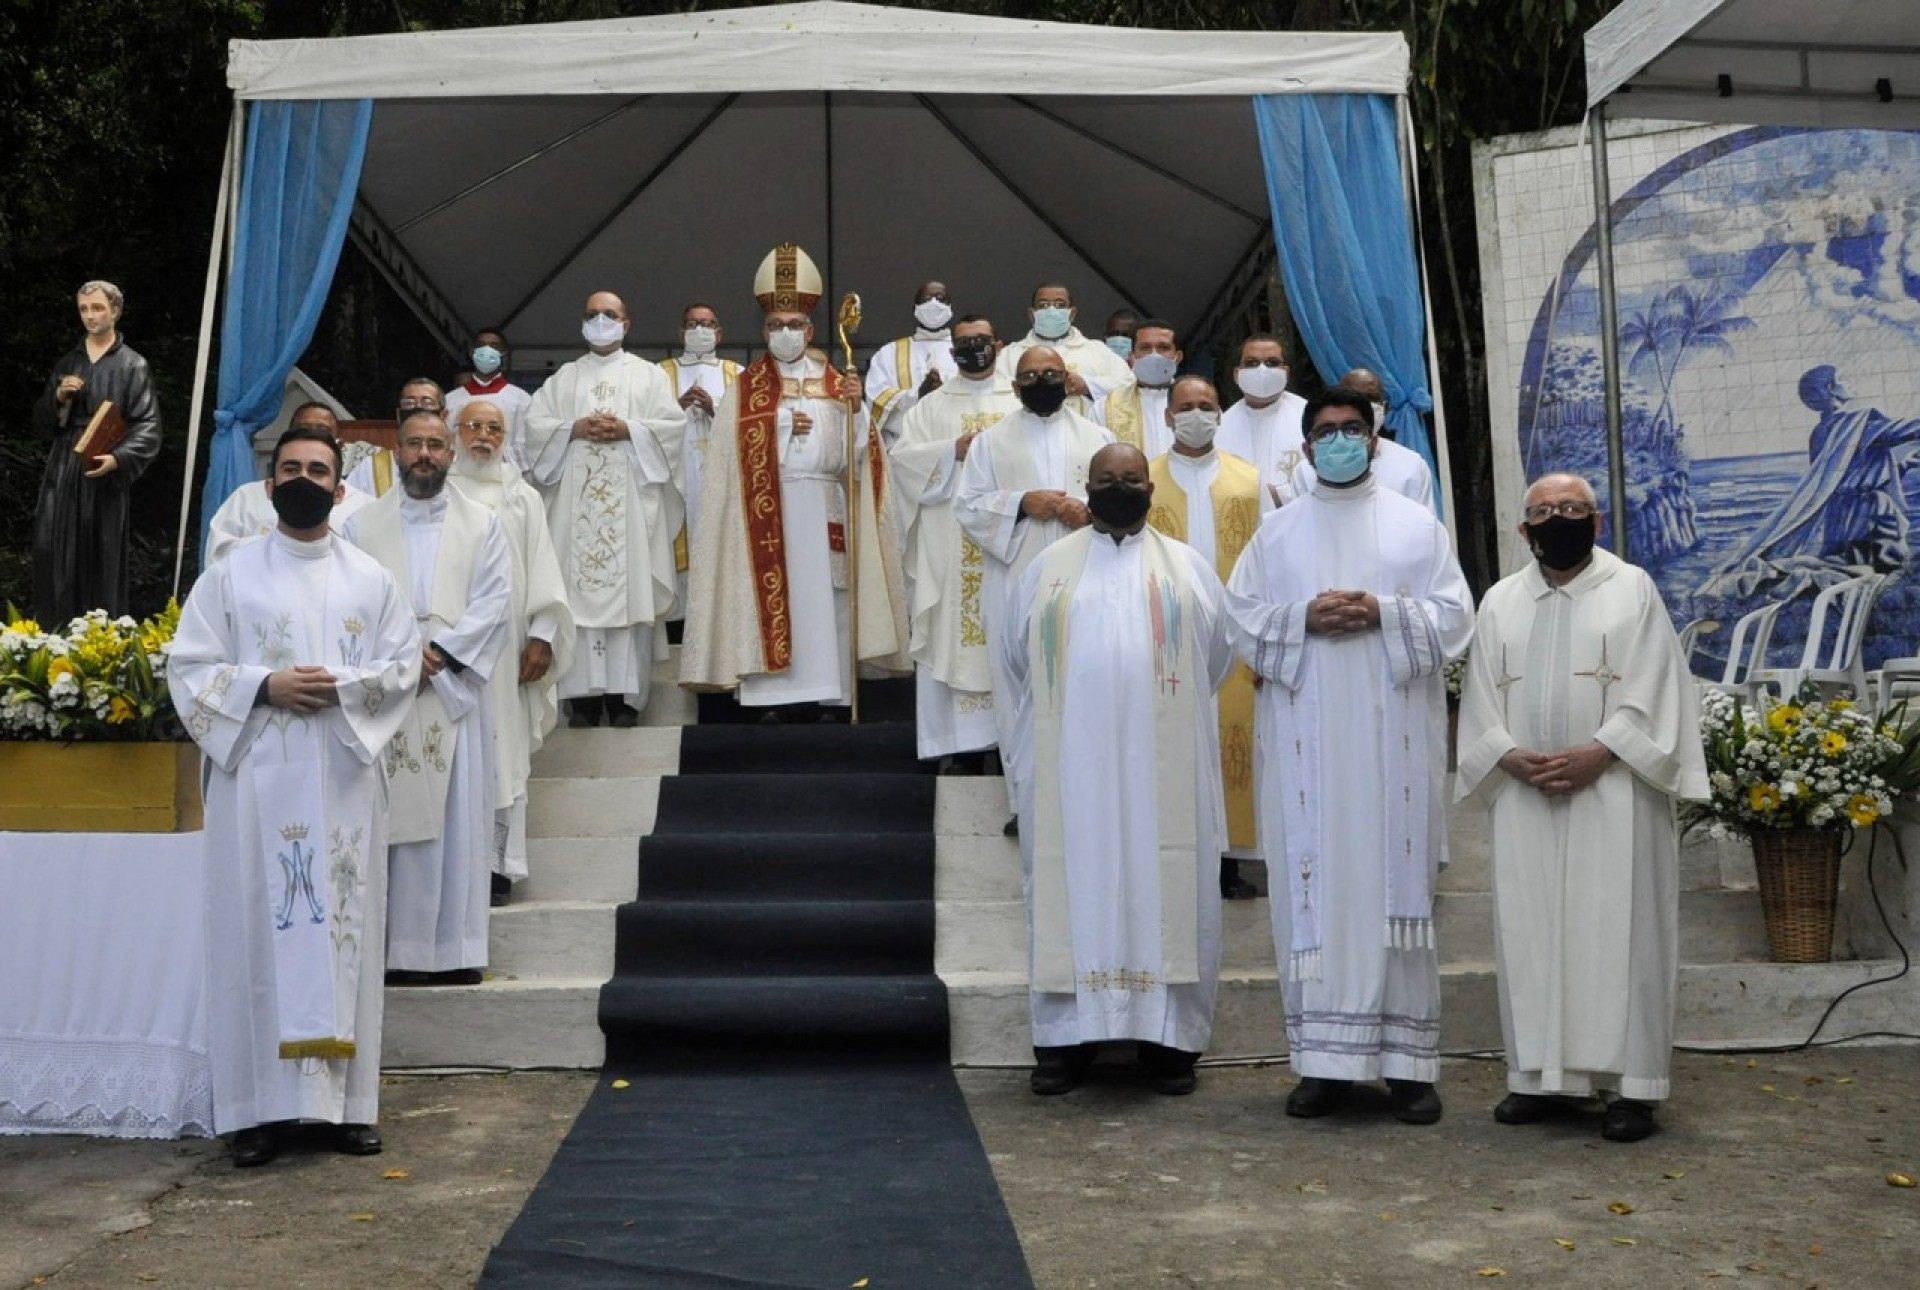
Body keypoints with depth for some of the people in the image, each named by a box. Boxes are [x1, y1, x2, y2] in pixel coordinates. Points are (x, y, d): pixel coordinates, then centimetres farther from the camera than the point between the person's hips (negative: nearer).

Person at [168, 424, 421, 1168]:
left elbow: (403, 667, 5)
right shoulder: (229, 576, 7)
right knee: (258, 929, -2)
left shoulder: (372, 580, 11)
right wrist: (265, 686, -13)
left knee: (346, 927, 2)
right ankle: (261, 1104, 2)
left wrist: (340, 687, -12)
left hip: (345, 780, 1)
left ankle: (350, 1099, 8)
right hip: (255, 779, -1)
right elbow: (188, 668, 2)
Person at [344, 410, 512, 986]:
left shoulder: (481, 524, 11)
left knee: (456, 818, -2)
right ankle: (387, 947, 1)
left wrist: (438, 652, -11)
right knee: (385, 816, -2)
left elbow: (493, 601, 0)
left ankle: (453, 949, 2)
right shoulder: (362, 525, 12)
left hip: (453, 690, 0)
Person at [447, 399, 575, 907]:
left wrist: (542, 636, -3)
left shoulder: (523, 498, 13)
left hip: (504, 644, 1)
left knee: (502, 748, -1)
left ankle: (498, 863, 2)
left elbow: (542, 573, 7)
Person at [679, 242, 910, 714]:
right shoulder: (747, 386, 9)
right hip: (768, 510, -1)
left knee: (824, 598, -2)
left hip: (823, 507, 2)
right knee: (771, 598, -5)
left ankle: (828, 696, 2)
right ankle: (772, 699, -2)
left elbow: (852, 450, 3)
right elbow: (736, 447, -2)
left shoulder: (835, 383, 13)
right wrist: (782, 425, -8)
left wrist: (854, 405, -12)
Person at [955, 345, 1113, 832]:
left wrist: (1089, 510, -12)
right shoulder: (991, 441, 10)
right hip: (1016, 585, 0)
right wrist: (1021, 503, -11)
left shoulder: (1098, 438, 12)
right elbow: (967, 506, 3)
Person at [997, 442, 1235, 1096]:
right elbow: (1015, 657, 17)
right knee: (1072, 880, 1)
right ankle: (1064, 1039, 6)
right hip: (1071, 763, 1)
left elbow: (1219, 653, 14)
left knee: (1165, 884, 0)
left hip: (1162, 766, 0)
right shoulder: (1048, 567, 11)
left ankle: (1169, 1039, 6)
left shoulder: (1186, 565, 10)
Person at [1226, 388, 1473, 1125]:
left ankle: (1407, 1061, 4)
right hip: (1306, 739, 1)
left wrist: (1382, 613, -12)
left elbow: (1454, 615, 4)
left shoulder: (1416, 524, 10)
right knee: (1315, 885, -2)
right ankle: (1324, 1059, 4)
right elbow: (1242, 617, 7)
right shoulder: (1277, 532, 13)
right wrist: (1304, 618, -11)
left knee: (1395, 883, -1)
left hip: (1393, 738, -1)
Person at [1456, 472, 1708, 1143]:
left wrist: (1596, 753, -15)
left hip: (1612, 792, -3)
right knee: (1530, 931, 4)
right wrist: (1511, 756, -8)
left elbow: (1652, 691, -4)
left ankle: (1631, 1083, 2)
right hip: (1524, 794, 3)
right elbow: (1480, 698, 9)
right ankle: (1538, 1076, 11)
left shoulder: (1632, 589, 4)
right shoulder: (1501, 601, 13)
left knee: (1619, 930, -3)